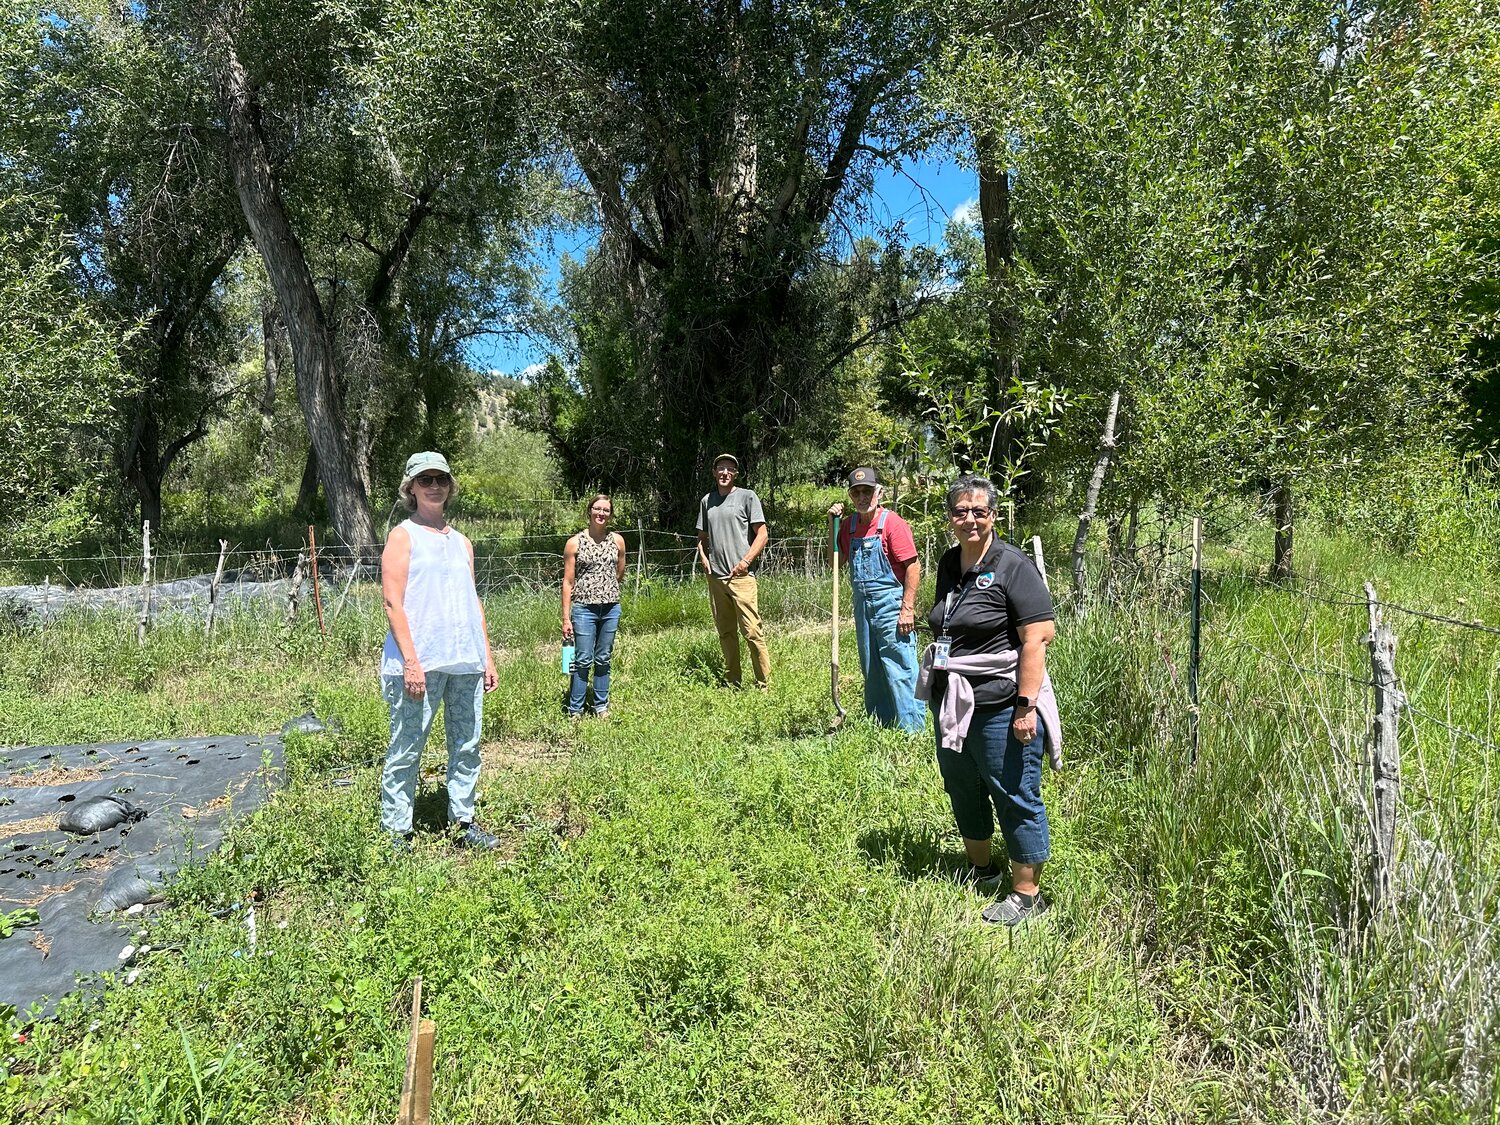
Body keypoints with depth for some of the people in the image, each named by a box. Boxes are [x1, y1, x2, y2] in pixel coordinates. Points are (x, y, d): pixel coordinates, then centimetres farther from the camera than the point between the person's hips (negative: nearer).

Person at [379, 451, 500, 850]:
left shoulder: (462, 543, 18)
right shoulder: (403, 536, 0)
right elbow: (393, 602, -8)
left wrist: (487, 657, 15)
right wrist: (411, 661, -16)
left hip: (465, 662, 6)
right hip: (420, 662, -6)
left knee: (467, 746, 10)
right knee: (406, 749, 1)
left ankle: (462, 821, 21)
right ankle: (396, 830, 12)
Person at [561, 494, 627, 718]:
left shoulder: (617, 541, 5)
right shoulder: (575, 543, -3)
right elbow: (568, 582, -3)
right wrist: (566, 618, -6)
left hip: (611, 608, 3)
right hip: (584, 609, -3)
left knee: (603, 660, 12)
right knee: (583, 661, -1)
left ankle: (601, 707, 23)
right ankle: (575, 711, 10)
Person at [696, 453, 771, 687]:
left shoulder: (747, 496, 2)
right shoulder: (706, 501, 16)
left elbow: (762, 534, -2)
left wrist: (745, 561, -12)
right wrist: (703, 556, 6)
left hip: (741, 576, -5)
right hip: (715, 577, 5)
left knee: (752, 631, -10)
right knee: (725, 633, 11)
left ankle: (764, 684, -4)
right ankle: (732, 683, 20)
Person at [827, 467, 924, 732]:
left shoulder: (892, 523, -12)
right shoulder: (849, 525, 8)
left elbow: (913, 566, -14)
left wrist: (907, 608, -18)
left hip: (890, 603, -7)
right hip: (862, 603, 7)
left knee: (899, 668, -6)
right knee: (871, 669, 15)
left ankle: (912, 728, 2)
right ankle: (879, 723, 28)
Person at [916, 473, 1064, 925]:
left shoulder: (1013, 567, -14)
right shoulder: (949, 564, 10)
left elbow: (1037, 638, -19)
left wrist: (1026, 705, -23)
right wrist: (936, 683, 22)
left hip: (1000, 707, -8)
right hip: (951, 704, 8)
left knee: (1016, 797, 4)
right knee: (963, 790, 21)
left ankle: (1027, 893, 20)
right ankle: (980, 868, 42)